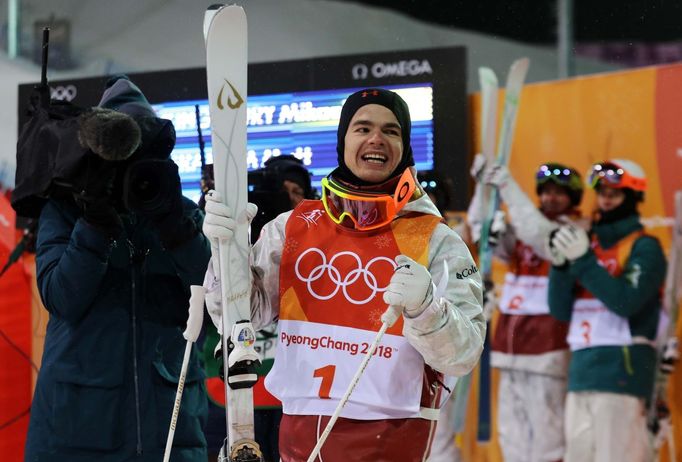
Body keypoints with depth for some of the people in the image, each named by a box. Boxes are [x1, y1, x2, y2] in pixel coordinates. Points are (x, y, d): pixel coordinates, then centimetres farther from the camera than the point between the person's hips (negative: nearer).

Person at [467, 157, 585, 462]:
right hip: (511, 342, 7)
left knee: (545, 432, -9)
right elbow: (481, 226, 3)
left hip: (548, 344, -7)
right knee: (512, 431, 10)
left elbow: (539, 233, -23)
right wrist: (485, 185, -11)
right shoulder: (522, 232, 15)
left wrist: (508, 187, -25)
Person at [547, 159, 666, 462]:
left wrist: (582, 259, -18)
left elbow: (627, 301, -18)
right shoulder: (588, 242, 17)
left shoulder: (645, 248, -2)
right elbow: (561, 311, 12)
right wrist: (560, 265, -4)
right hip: (581, 369, 7)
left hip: (622, 370, -7)